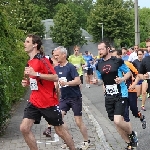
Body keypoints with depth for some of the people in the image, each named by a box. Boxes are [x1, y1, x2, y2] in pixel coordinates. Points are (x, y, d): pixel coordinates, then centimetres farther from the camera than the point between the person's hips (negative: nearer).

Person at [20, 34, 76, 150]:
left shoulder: (42, 60, -14)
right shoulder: (30, 62, 11)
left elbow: (55, 77, -23)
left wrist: (36, 74, -27)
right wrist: (27, 82, 7)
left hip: (49, 102, -7)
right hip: (34, 102, 7)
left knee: (60, 130, 6)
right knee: (24, 128, -5)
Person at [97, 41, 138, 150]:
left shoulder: (117, 61, -8)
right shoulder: (99, 65, 6)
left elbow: (129, 72, 0)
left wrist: (122, 79, -17)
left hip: (121, 95, -5)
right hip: (109, 96, 6)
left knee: (118, 121, -18)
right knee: (117, 122, 8)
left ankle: (132, 134, 12)